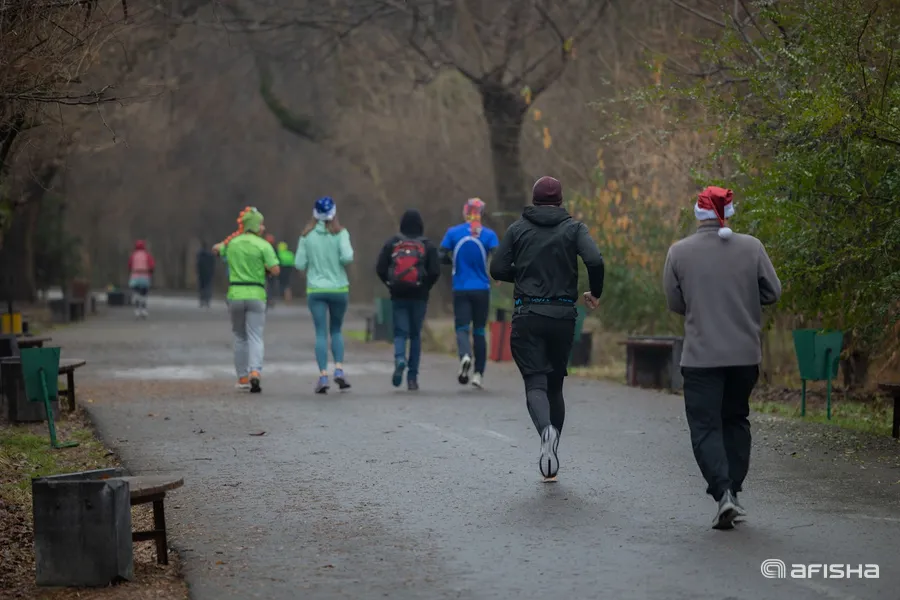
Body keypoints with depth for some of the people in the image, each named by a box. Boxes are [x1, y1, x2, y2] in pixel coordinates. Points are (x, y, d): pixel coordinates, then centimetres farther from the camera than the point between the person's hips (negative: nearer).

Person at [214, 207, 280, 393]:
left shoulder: (231, 243, 7)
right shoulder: (263, 245, -7)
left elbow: (217, 248, 27)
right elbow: (275, 270, -12)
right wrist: (264, 269, 7)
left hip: (235, 294, 3)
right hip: (256, 295, -3)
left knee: (240, 337, 16)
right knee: (255, 337, -4)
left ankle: (242, 378, 18)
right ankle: (255, 372, -25)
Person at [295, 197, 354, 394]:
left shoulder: (307, 236, -1)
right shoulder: (340, 233, -6)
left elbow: (299, 264, -1)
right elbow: (347, 257, -18)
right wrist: (344, 256, 4)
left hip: (315, 289, 0)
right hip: (339, 288, 0)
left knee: (321, 333, 2)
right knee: (336, 330, 15)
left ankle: (323, 375, -7)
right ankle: (339, 369, 0)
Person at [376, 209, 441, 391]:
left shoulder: (392, 243, 0)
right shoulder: (427, 245, -2)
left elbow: (380, 268, -4)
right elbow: (435, 271, -9)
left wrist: (390, 284, 9)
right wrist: (426, 286, 7)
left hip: (398, 296, 0)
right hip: (419, 296, 0)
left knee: (400, 332, 5)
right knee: (416, 335, 12)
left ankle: (400, 359, -27)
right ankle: (412, 377, 11)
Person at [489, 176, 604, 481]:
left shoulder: (518, 229, 5)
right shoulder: (573, 228, 2)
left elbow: (497, 269, 2)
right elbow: (595, 261, -13)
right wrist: (595, 293, 3)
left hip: (527, 316, -1)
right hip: (563, 316, 1)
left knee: (535, 382, -6)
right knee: (555, 384, 14)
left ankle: (546, 429, -37)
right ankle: (551, 458, 15)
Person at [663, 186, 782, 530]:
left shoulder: (679, 252, -4)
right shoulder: (751, 247, -2)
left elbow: (675, 304, 1)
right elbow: (772, 292, 2)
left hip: (701, 356, -2)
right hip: (745, 354, 2)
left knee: (705, 427, 0)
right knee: (736, 421, 19)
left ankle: (723, 492, -17)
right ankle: (733, 490, 18)